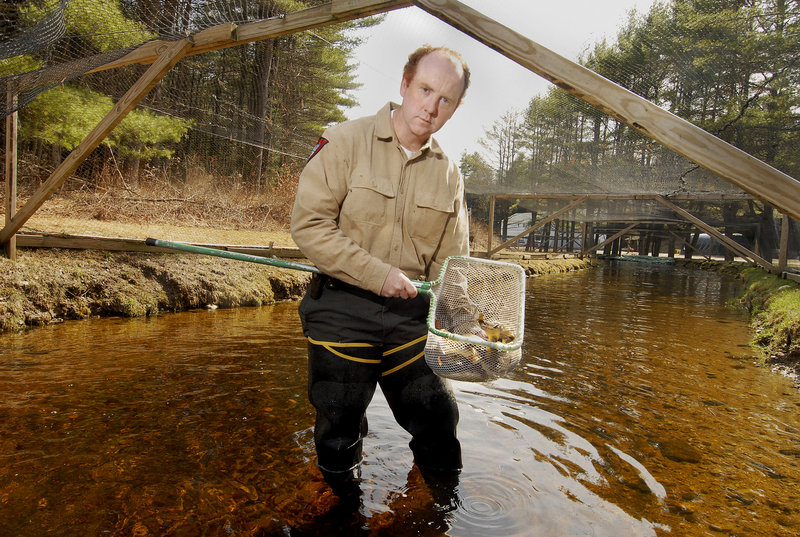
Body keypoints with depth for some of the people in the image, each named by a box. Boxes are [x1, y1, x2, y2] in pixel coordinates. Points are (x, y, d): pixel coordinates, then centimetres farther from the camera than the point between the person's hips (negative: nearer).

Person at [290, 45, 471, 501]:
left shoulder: (449, 174, 7)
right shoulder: (346, 141, -7)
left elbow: (453, 262, 10)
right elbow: (308, 223, -14)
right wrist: (377, 273, -20)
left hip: (409, 313, 4)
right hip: (341, 309, -3)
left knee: (439, 420, 11)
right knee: (340, 432, 9)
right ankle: (346, 513, 43)